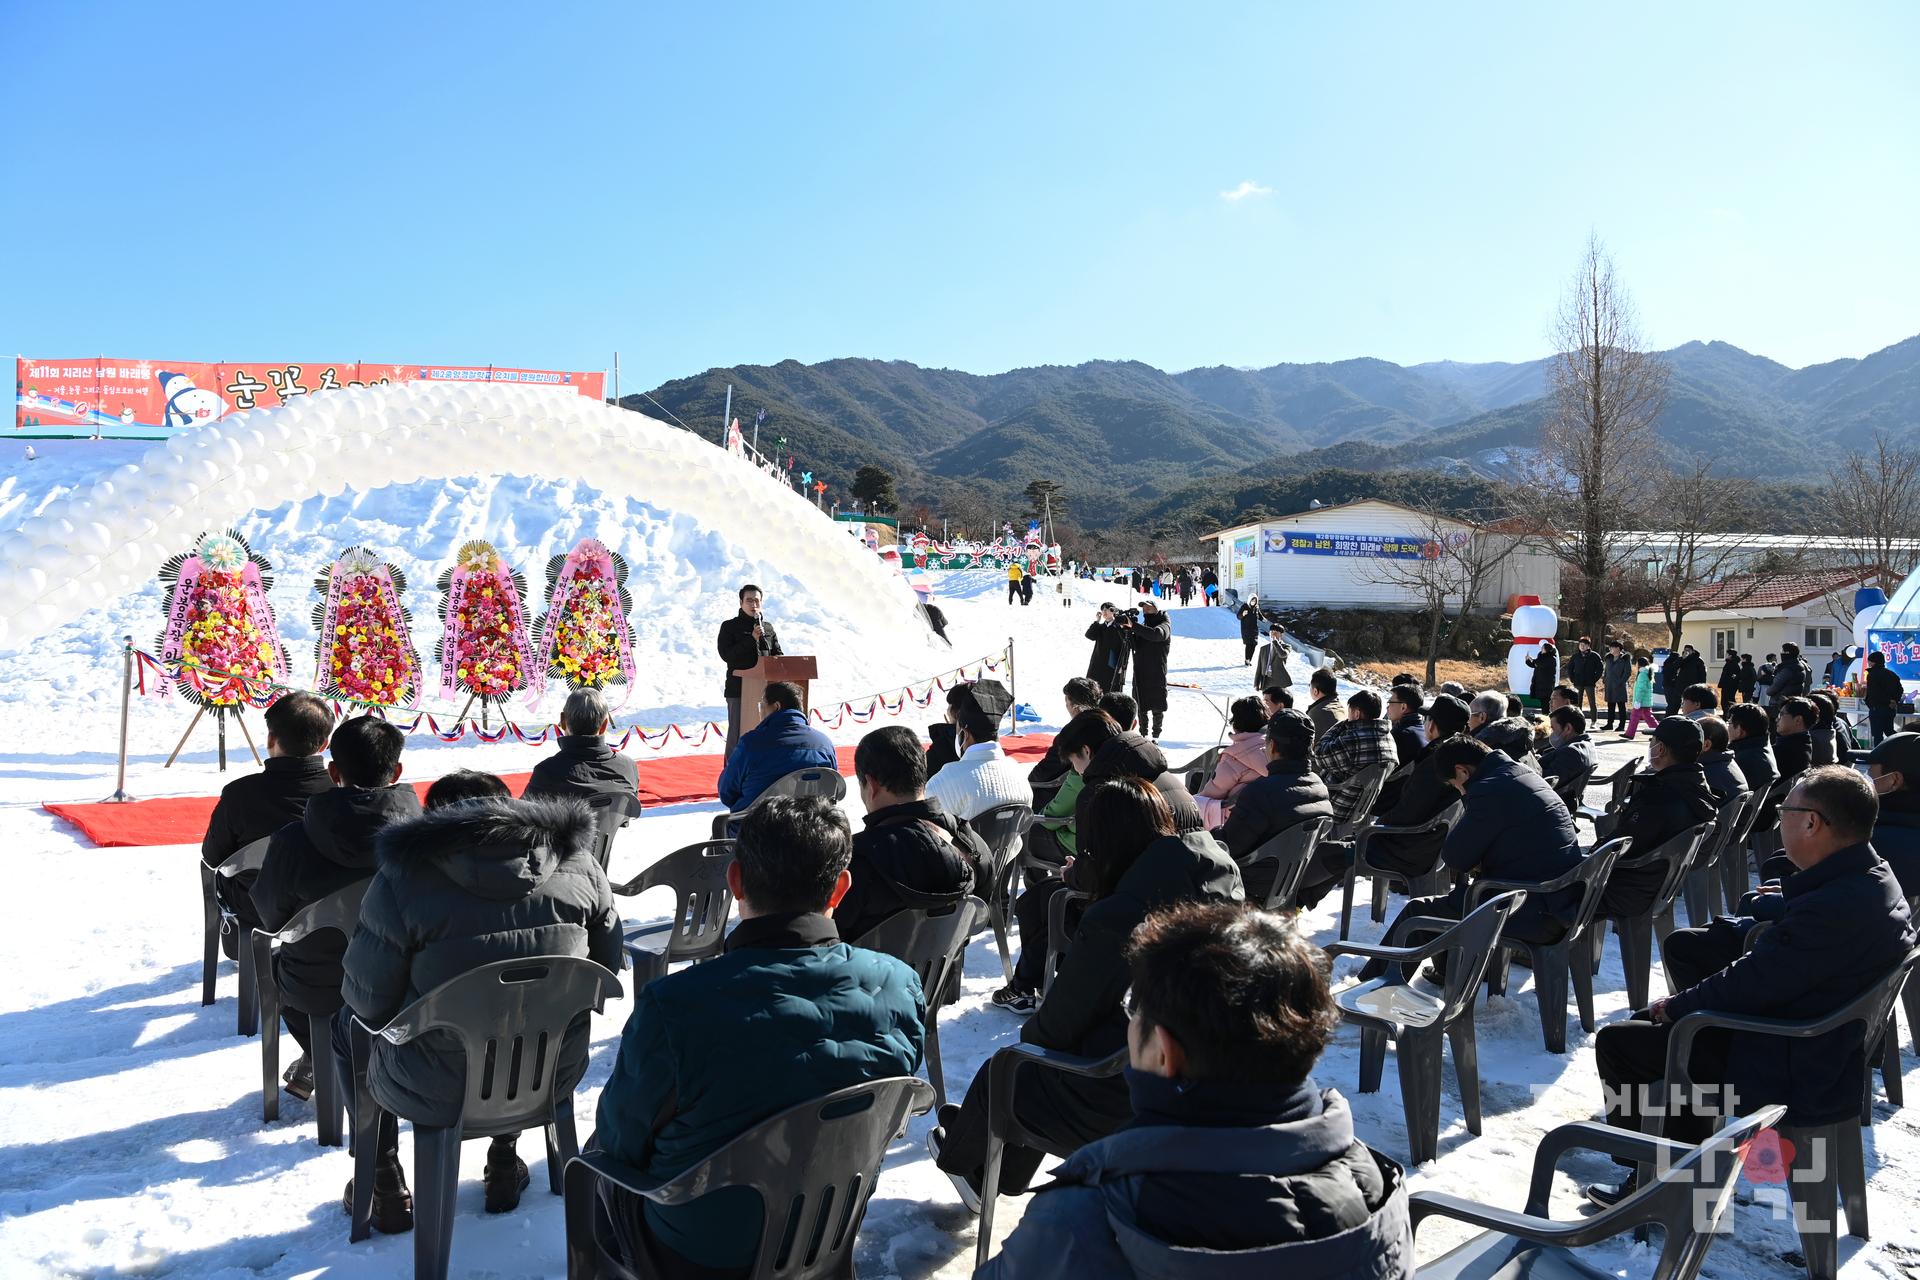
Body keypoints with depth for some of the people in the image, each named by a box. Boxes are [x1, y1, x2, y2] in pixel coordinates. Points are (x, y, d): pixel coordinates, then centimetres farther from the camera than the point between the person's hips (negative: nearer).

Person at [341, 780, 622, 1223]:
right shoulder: (578, 862, -7)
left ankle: (384, 1181, 33)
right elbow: (605, 968, 3)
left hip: (437, 1096, -3)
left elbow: (368, 1000, -9)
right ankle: (505, 1164, 41)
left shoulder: (404, 877, -17)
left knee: (346, 1026, 27)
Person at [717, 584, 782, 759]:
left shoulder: (768, 627, 15)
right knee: (737, 734, -3)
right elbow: (726, 655, -9)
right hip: (738, 689, -4)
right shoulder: (729, 626, 2)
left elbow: (778, 655, 18)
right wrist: (751, 639, -15)